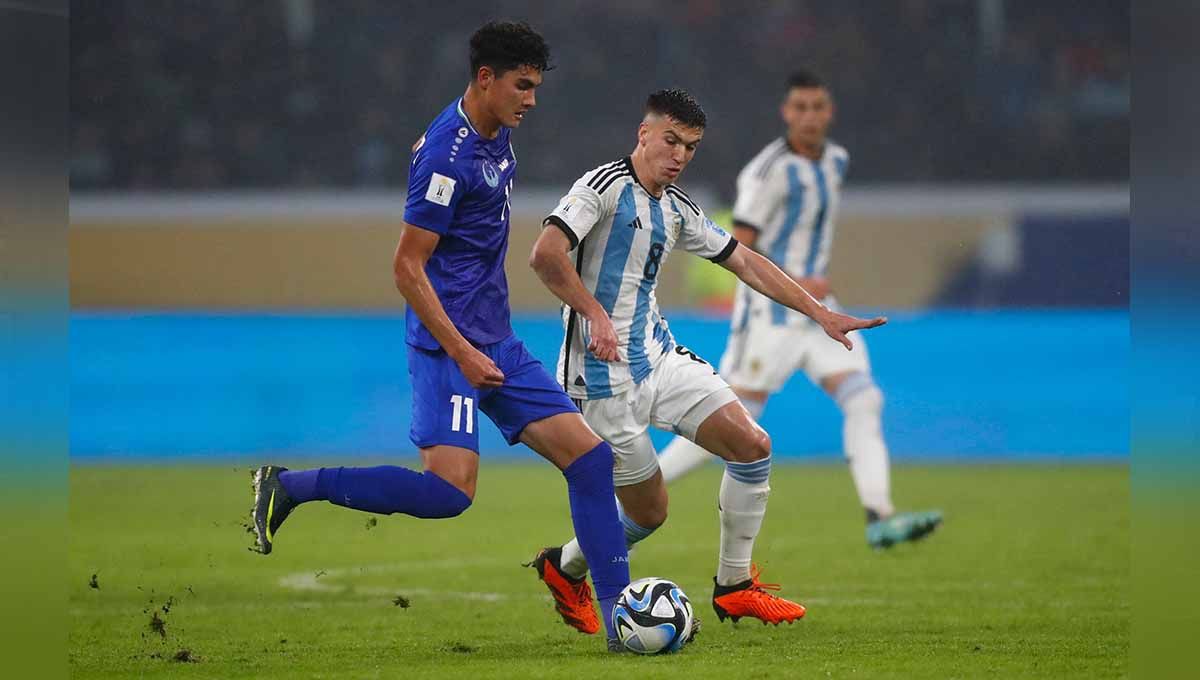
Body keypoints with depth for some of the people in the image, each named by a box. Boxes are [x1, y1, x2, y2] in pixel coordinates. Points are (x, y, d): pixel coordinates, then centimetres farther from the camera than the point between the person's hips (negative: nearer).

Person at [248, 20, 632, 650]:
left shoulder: (495, 137, 10)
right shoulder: (447, 154, -18)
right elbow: (408, 268, -18)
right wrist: (461, 352, -21)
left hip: (497, 342, 9)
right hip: (448, 342, -9)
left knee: (589, 456, 2)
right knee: (449, 492, -19)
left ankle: (618, 609, 5)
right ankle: (290, 486, -6)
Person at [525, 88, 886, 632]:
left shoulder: (676, 209, 14)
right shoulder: (605, 186, -12)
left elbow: (744, 261, 20)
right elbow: (545, 255, -24)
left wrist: (820, 314, 17)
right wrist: (596, 315, -30)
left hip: (661, 358, 8)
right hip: (606, 376, -8)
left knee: (752, 444, -7)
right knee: (649, 512, -2)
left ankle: (734, 586, 5)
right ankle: (565, 566, 26)